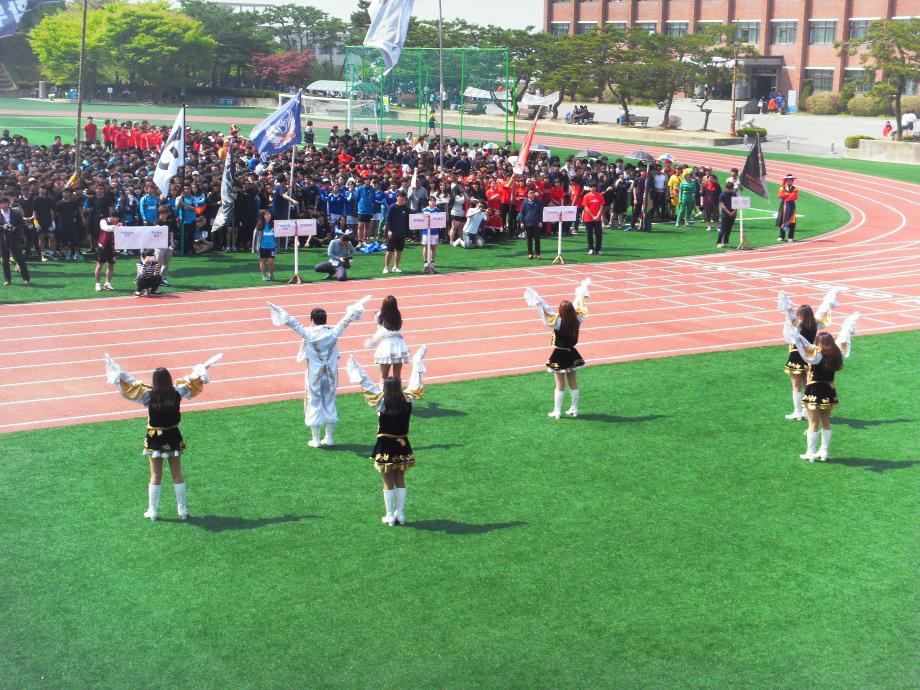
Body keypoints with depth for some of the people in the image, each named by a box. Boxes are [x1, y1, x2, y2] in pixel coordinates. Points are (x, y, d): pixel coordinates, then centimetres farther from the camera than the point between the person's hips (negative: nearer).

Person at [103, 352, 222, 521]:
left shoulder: (149, 396, -17)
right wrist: (204, 367, 13)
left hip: (155, 439, -1)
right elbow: (191, 381, 1)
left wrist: (117, 373, -2)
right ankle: (183, 510, 18)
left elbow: (131, 384, -12)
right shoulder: (176, 394, -12)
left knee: (155, 476, 10)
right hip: (173, 438, 1)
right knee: (177, 475, 12)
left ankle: (153, 512, 16)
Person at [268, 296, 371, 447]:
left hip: (314, 376, -3)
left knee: (314, 404, 7)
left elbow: (293, 323, -17)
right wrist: (355, 308, 18)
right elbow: (346, 320, 5)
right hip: (331, 375, 3)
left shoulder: (309, 333, -15)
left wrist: (280, 312, -15)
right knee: (329, 403, 15)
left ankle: (315, 439, 10)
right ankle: (329, 438, 20)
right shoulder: (334, 331, -6)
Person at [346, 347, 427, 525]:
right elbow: (414, 384, 3)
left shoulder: (382, 403, -16)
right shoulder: (407, 401, -9)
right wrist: (417, 363, 15)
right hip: (403, 446, 3)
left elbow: (368, 385, -12)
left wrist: (358, 372, -2)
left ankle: (390, 516, 10)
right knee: (400, 481, 15)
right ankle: (400, 514, 17)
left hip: (385, 447, -3)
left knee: (388, 483, 7)